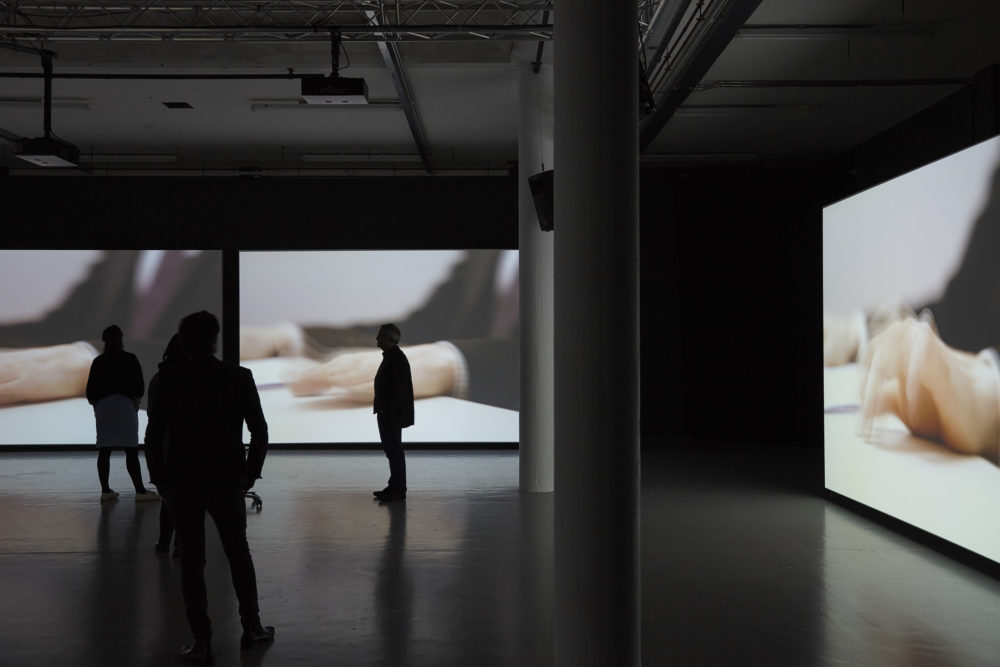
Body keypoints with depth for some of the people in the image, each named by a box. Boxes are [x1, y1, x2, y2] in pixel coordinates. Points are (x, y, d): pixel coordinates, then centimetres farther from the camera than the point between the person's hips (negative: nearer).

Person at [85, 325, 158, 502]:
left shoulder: (98, 362, 9)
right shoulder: (129, 359, -2)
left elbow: (90, 390, 8)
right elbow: (138, 387, -4)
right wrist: (136, 401, 11)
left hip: (102, 407, 4)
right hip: (125, 405, -4)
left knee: (104, 450, 6)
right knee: (131, 450, -5)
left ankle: (105, 490, 7)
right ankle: (140, 491, -7)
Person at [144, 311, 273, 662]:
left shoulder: (168, 379, -5)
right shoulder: (239, 377, -4)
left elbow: (153, 435, -5)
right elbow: (259, 431, -4)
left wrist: (160, 479, 6)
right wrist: (251, 473, 8)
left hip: (181, 482, 0)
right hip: (227, 481, 1)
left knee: (191, 561, 7)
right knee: (239, 554, 17)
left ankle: (201, 642, 9)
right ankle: (252, 627, 24)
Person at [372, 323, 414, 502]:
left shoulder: (397, 358, -17)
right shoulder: (390, 357, 15)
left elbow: (399, 387, -23)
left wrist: (389, 411, -22)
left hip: (392, 414, -11)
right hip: (387, 413, 11)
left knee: (394, 450, -6)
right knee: (391, 449, 14)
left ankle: (398, 490, -1)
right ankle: (395, 487, 21)